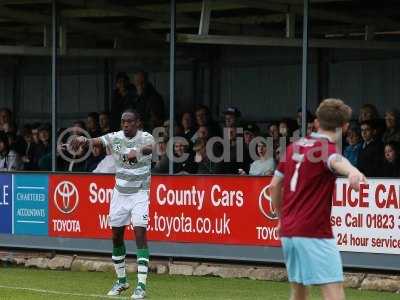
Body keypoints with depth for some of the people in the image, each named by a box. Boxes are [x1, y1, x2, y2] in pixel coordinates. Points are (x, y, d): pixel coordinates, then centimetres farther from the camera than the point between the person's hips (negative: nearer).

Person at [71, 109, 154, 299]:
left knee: (140, 234, -14)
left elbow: (150, 147, -35)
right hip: (119, 193, 4)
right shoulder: (115, 138, -2)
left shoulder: (145, 138, -12)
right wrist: (84, 140, -43)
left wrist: (137, 152, -58)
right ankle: (121, 281, 24)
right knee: (116, 236, 8)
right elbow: (98, 141, -20)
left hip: (139, 193, -4)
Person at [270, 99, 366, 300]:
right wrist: (352, 171, -57)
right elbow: (336, 161, -35)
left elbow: (274, 186, 18)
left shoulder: (294, 147, 12)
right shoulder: (325, 148, -10)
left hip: (288, 231, 8)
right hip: (314, 232, -8)